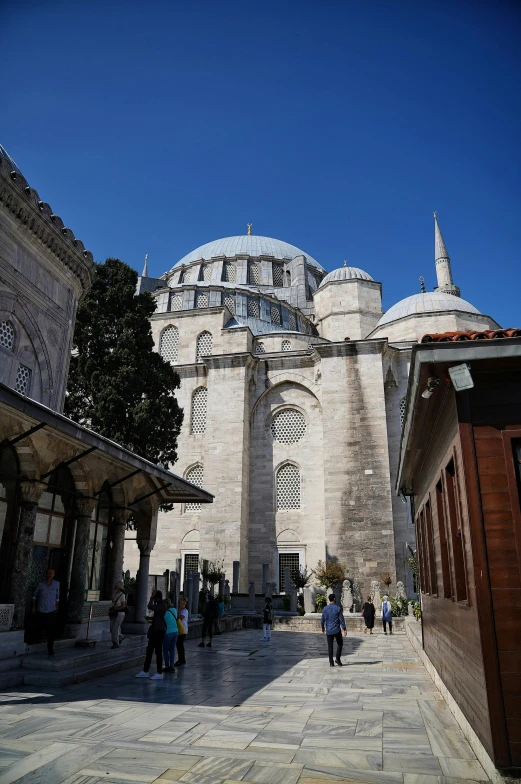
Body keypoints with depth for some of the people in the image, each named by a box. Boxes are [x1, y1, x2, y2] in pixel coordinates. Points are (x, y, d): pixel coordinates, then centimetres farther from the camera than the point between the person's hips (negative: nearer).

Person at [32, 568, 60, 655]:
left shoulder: (57, 584, 0)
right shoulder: (40, 584, -3)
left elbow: (57, 596, 8)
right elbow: (35, 595, 9)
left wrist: (57, 608, 4)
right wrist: (33, 607, 6)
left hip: (52, 611, 0)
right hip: (41, 611, 0)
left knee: (52, 630, -9)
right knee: (42, 627, 9)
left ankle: (50, 648, 1)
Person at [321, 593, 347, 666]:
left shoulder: (325, 609, -1)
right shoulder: (338, 608, -9)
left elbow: (322, 620, 5)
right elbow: (341, 620, -10)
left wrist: (322, 628, 21)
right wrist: (344, 629, -3)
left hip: (329, 631, 2)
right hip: (337, 630, -2)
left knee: (330, 646, 9)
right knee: (340, 643, 18)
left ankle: (331, 662, 8)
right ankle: (337, 658, 8)